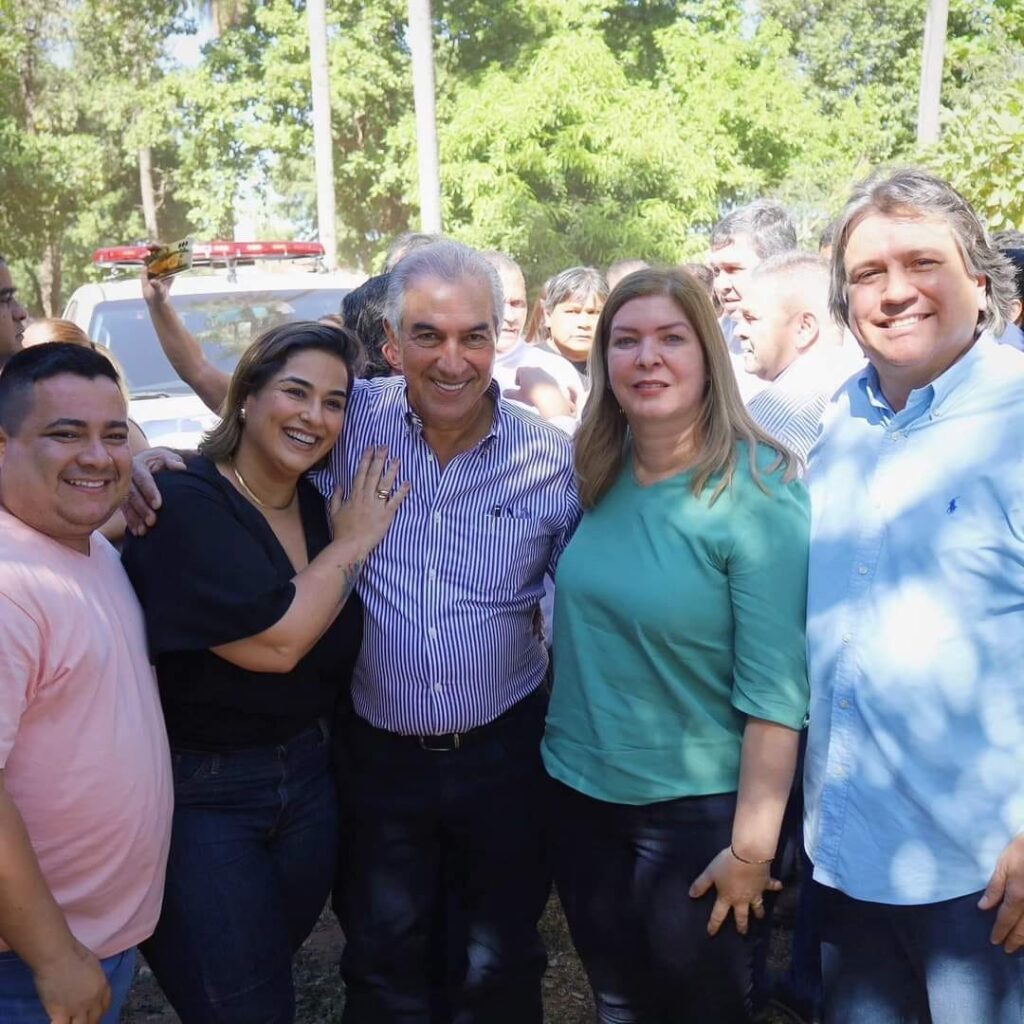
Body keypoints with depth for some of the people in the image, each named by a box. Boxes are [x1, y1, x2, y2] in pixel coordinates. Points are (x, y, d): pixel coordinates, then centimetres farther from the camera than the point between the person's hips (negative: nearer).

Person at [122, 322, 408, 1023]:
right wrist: (350, 544, -17)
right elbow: (274, 643, -26)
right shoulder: (184, 505, -18)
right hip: (198, 797, -6)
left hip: (310, 782, 6)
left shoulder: (328, 506, 2)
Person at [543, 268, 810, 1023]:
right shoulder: (596, 477, -1)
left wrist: (752, 845, -18)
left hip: (699, 810, -5)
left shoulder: (758, 492, -18)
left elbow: (776, 687, -19)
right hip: (579, 790, 5)